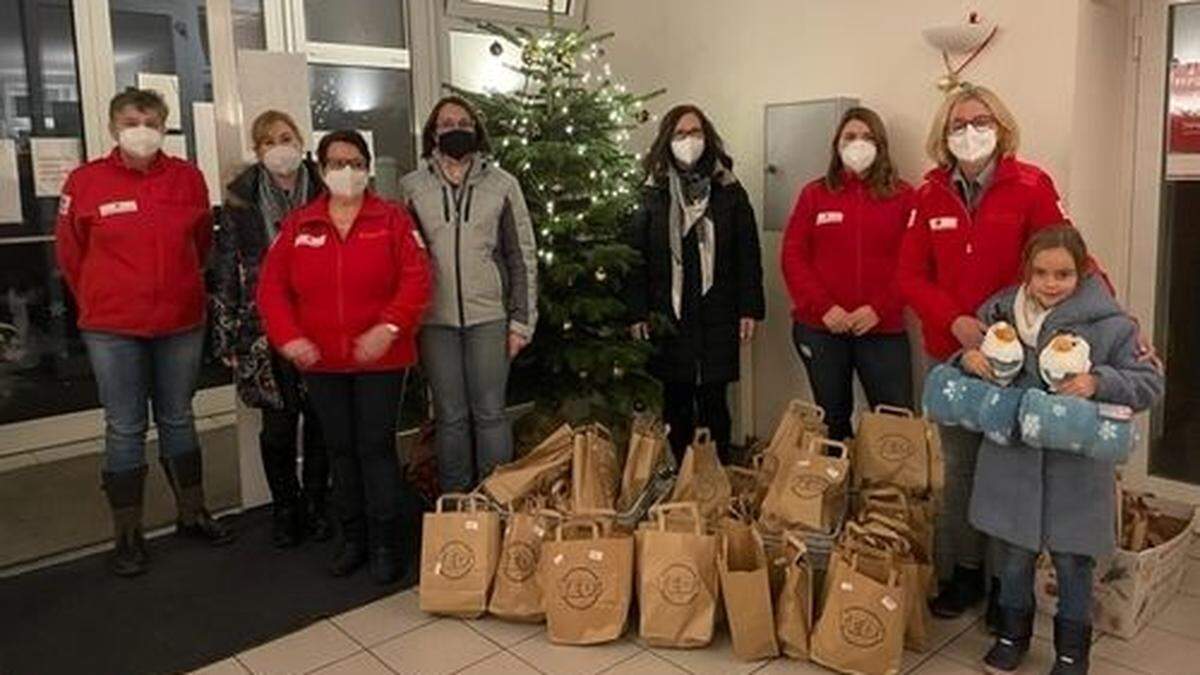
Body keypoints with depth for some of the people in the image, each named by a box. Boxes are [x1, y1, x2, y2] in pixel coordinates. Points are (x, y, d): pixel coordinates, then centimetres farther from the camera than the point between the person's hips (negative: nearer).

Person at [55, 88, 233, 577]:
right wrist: (97, 306, 11)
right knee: (125, 430, 5)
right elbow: (70, 255, 6)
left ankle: (192, 514, 29)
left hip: (182, 324, 2)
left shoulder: (188, 178, 0)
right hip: (112, 331, -2)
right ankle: (128, 536, 17)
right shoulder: (85, 182, -4)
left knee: (178, 420, 15)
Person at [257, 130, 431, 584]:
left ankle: (385, 543, 13)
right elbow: (272, 286, 4)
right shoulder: (297, 225, 6)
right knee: (341, 450, 12)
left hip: (379, 359, -3)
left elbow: (416, 278, -9)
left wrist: (388, 328, -20)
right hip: (321, 362, 3)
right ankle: (353, 538, 26)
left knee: (377, 448, 0)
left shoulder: (392, 219, -1)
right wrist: (288, 337, -9)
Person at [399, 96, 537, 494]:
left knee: (490, 413, 3)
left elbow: (522, 256, 3)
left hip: (489, 317, -1)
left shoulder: (501, 184, 3)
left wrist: (522, 320, -2)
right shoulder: (412, 187, 5)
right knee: (450, 416, 8)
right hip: (436, 320, 1)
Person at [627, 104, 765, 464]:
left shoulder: (729, 191, 5)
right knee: (675, 403, 7)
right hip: (668, 316, 1)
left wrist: (750, 309, -3)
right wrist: (637, 313, -5)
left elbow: (748, 254, 3)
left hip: (717, 316, -1)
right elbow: (636, 255, 1)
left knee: (713, 401, 1)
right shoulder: (653, 194, 4)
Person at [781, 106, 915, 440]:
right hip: (820, 329, 1)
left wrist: (880, 308, -14)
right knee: (832, 418, 12)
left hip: (883, 329, -1)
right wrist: (823, 307, -11)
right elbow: (793, 256, 1)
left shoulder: (902, 196, 5)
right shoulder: (814, 194, 7)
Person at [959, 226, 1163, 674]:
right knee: (1014, 553, 16)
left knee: (1072, 558, 12)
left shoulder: (1109, 325, -9)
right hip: (1012, 460, 2)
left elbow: (1149, 384, -5)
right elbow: (971, 371, 13)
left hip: (1075, 466, -2)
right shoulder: (1000, 312, -1)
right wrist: (967, 359, -9)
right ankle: (1013, 631, 38)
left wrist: (1099, 381, -22)